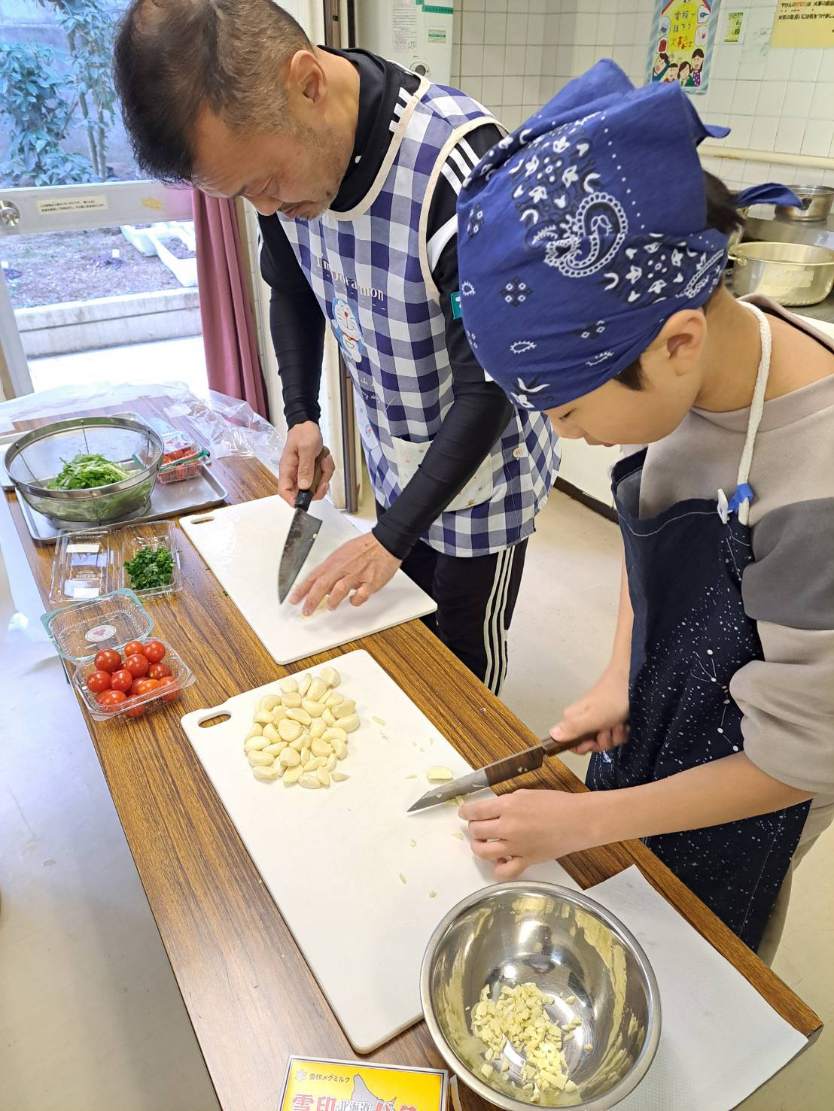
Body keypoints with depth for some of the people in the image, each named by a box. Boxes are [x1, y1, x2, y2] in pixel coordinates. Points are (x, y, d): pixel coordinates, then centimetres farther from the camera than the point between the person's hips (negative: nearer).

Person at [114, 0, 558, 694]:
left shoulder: (461, 167, -32)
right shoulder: (277, 146, -10)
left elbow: (490, 385, -27)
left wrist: (392, 536, -23)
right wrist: (301, 417, -2)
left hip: (482, 472, -6)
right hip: (394, 464, 6)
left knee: (466, 655, 13)